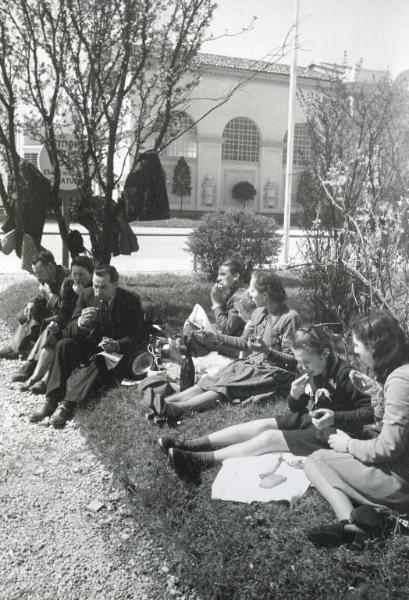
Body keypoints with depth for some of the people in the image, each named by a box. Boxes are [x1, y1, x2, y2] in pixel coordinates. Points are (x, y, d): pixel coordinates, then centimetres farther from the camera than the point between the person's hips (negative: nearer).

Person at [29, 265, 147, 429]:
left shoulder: (131, 301, -13)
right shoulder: (87, 295, -5)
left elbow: (139, 337, -12)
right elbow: (68, 331, -6)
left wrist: (117, 345, -32)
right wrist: (80, 323, -31)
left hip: (118, 349, -4)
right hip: (91, 345, 4)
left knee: (101, 362, -35)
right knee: (64, 344, -23)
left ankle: (68, 404, -38)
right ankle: (51, 401, -25)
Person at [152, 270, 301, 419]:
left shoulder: (290, 317, -14)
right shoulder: (259, 313, 10)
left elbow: (293, 360, -15)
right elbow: (243, 342, 18)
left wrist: (267, 351, -30)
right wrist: (216, 337, 9)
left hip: (272, 372, -7)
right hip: (252, 363, 7)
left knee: (225, 388, -27)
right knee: (209, 381, -15)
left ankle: (176, 408, -42)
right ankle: (166, 401, -29)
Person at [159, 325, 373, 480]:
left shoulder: (344, 375, -20)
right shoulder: (311, 372, 3)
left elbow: (371, 411, -20)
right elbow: (296, 409, 11)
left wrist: (335, 417, -31)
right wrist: (295, 395, -12)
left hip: (332, 434, -8)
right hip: (308, 420, 8)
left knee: (270, 438, -19)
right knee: (263, 425, -7)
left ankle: (202, 460, -21)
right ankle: (192, 445, -9)